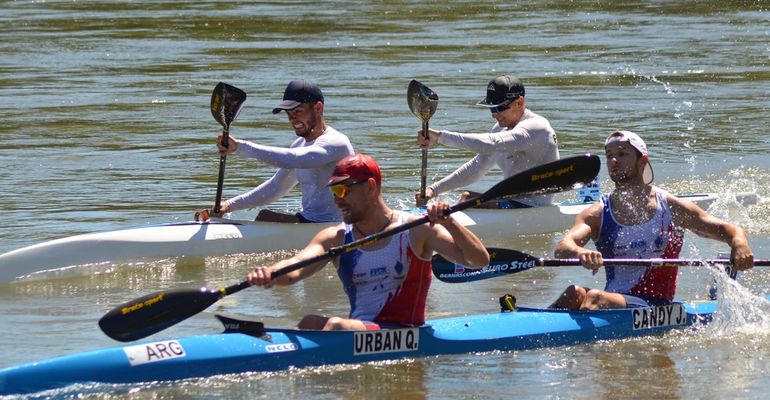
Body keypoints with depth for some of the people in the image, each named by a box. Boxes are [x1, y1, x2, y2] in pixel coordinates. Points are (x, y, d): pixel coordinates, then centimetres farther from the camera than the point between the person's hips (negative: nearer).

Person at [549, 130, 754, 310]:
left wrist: (739, 244, -22)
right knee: (575, 293, -28)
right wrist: (580, 253, -37)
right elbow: (562, 248, -10)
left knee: (595, 298, -31)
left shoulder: (670, 208, 4)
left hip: (656, 306, -3)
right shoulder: (598, 213, 7)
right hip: (612, 301, 3)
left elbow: (731, 231, 5)